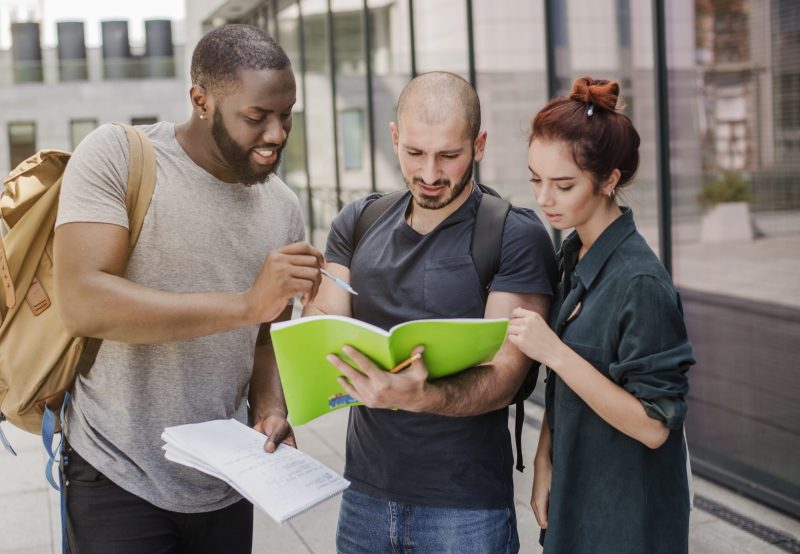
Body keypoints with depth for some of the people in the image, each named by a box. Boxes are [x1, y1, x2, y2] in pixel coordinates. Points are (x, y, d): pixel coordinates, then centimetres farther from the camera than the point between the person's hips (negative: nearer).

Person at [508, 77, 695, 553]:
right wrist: (545, 461, 2)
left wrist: (554, 352, -28)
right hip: (574, 496, 7)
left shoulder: (640, 282, -23)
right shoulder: (573, 255, 1)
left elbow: (653, 425, -23)